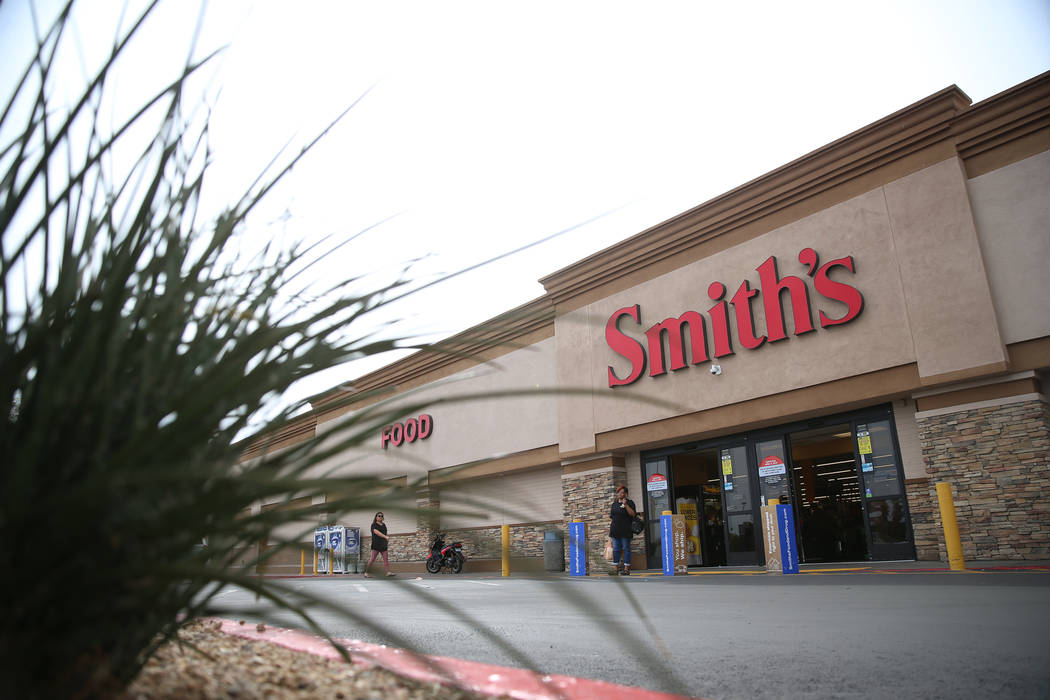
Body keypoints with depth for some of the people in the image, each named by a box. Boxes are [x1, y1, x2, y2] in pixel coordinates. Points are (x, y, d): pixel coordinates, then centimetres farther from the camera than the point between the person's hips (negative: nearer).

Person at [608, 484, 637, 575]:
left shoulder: (629, 502, 1)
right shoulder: (615, 503, 17)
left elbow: (633, 514, -12)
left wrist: (626, 505, -19)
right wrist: (610, 514, 8)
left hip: (625, 531, -5)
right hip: (615, 530, 5)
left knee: (626, 549, -3)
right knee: (615, 549, 4)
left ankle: (627, 569, 0)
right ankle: (616, 569, 8)